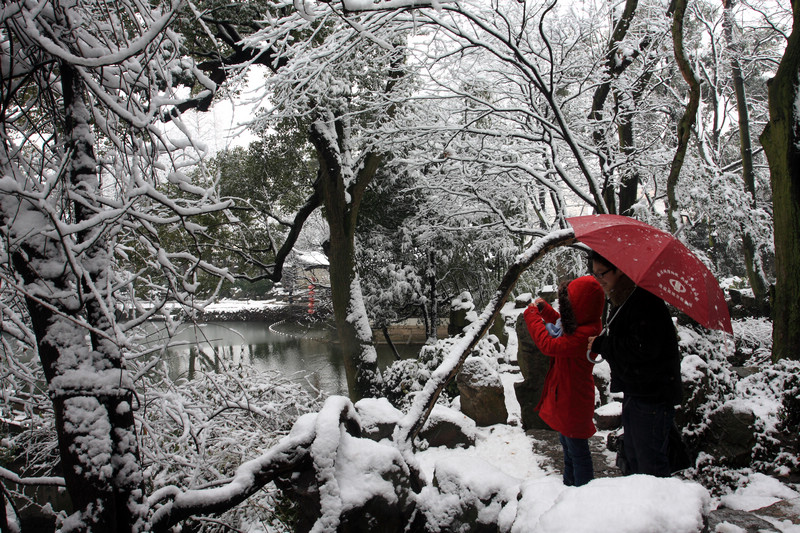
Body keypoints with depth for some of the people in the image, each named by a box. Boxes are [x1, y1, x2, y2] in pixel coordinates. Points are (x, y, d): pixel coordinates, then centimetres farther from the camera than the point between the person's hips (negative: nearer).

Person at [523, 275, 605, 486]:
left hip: (573, 401, -11)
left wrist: (532, 316, -21)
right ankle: (569, 483, 45)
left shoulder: (585, 335, -33)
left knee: (577, 450, 5)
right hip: (565, 395, 11)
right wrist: (545, 309, 7)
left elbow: (549, 345, -34)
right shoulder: (583, 325, -2)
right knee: (568, 444, 27)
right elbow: (562, 328, 20)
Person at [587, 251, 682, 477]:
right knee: (633, 462, 19)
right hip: (634, 392, 10)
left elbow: (644, 348, -28)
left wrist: (601, 345, -16)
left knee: (650, 466, -4)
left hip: (653, 396, -10)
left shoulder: (645, 300, -19)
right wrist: (601, 344, 2)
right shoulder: (621, 300, 13)